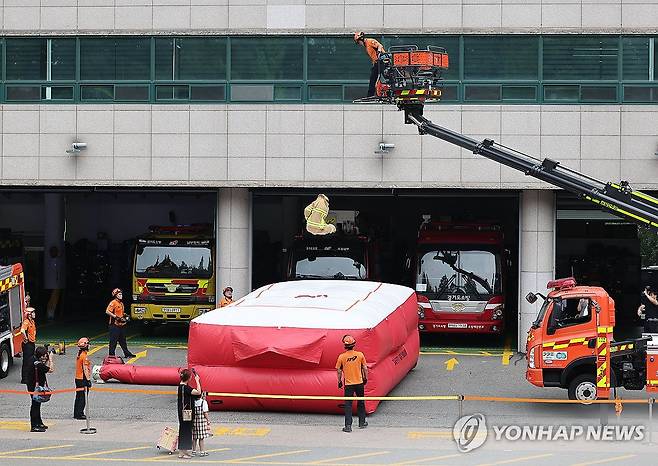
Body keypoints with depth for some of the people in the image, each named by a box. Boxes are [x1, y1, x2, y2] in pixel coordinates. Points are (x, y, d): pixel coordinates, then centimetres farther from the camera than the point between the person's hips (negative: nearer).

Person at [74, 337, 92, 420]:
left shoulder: (79, 355, 11)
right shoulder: (84, 356, -16)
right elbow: (85, 369, -20)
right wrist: (88, 380, -18)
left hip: (78, 378, 9)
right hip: (83, 379, -9)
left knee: (78, 397, 14)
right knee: (83, 397, -4)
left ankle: (76, 414, 18)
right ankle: (79, 414, -4)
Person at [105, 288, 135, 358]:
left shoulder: (121, 303, 17)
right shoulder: (113, 303, -11)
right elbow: (107, 311, -20)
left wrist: (125, 317, 13)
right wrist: (115, 317, -23)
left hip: (121, 325, 9)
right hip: (115, 324, -9)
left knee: (123, 340, 13)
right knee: (113, 341, -3)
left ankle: (127, 353, 17)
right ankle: (111, 354, 2)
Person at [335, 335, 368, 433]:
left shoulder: (341, 357, -9)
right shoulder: (360, 355, -6)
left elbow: (339, 371, -2)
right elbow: (365, 368, 1)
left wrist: (339, 381, 11)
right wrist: (365, 378, 16)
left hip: (348, 384, -2)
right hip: (359, 383, 2)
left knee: (348, 405, 1)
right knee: (361, 403, 18)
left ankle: (348, 426, -5)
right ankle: (362, 423, 27)